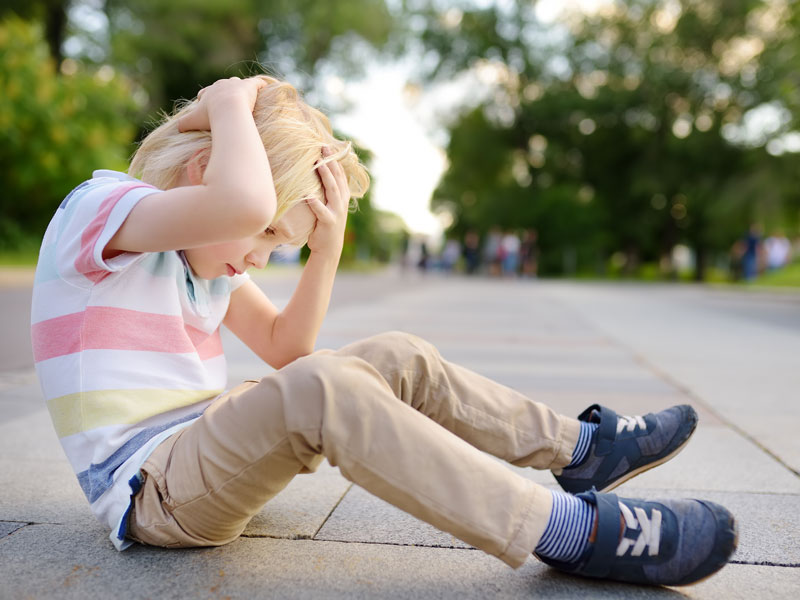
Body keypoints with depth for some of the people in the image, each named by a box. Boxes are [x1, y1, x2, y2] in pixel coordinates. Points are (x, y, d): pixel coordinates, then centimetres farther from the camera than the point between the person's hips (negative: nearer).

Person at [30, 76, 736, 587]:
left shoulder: (202, 248, 13)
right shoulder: (96, 207, -15)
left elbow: (284, 345, 11)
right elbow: (244, 202, -38)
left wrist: (328, 246, -1)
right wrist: (230, 102, -19)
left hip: (210, 448, 9)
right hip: (149, 488, -9)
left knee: (398, 358, 0)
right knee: (321, 388, -35)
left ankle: (583, 447, 9)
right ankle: (575, 532, -29)